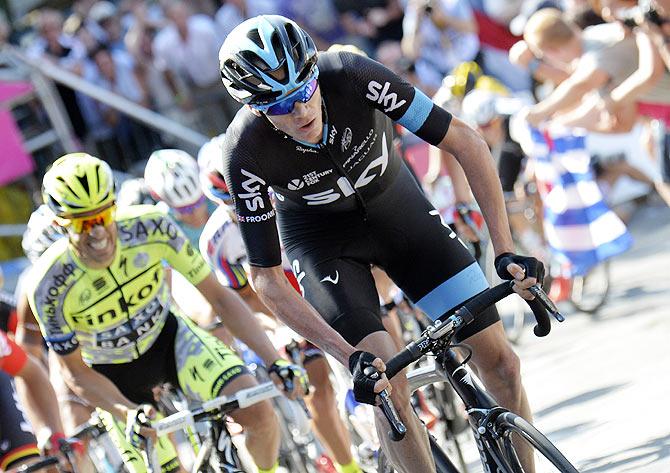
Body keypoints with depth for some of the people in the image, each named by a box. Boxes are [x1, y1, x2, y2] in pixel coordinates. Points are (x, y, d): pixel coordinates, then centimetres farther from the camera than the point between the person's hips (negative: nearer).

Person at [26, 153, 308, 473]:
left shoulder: (151, 227, -29)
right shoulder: (49, 284, -31)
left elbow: (218, 296, -19)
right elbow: (74, 371, -17)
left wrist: (274, 361, -27)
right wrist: (127, 413, -34)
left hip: (168, 338, 1)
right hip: (114, 373, -1)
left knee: (259, 414, -20)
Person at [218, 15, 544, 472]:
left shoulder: (353, 76, -32)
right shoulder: (245, 152, -31)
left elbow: (465, 142, -24)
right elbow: (266, 277, -25)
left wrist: (506, 251, -31)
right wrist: (351, 356, -33)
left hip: (393, 203, 2)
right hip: (320, 237, -1)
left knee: (499, 360, -6)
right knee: (389, 385, -20)